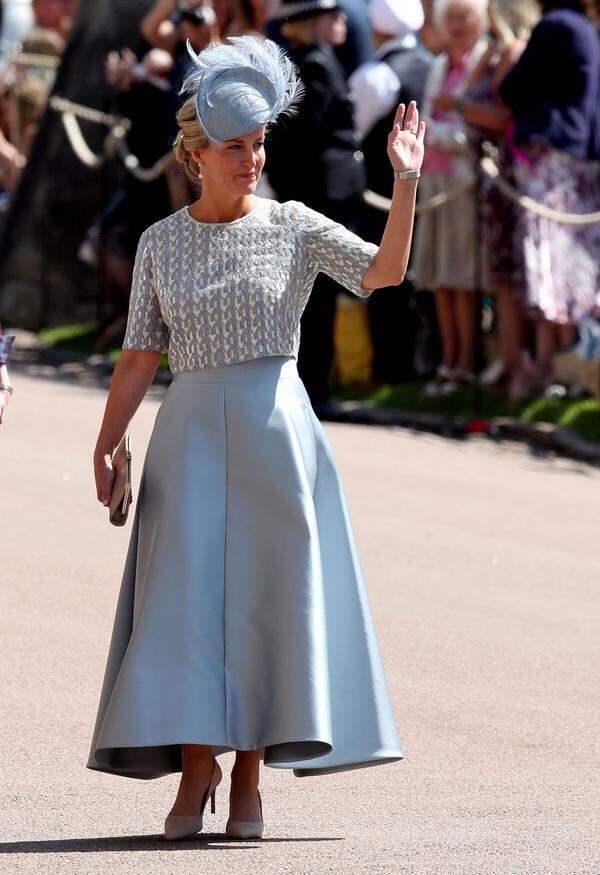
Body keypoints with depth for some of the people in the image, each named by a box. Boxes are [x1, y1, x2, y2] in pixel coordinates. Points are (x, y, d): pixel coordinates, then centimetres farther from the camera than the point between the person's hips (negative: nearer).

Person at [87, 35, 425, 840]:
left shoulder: (294, 226, 3)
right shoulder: (161, 243, 8)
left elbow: (385, 271, -11)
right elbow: (141, 353, 7)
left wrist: (406, 181, -21)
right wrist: (106, 443, -2)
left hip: (275, 425, -1)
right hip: (191, 432, 1)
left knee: (267, 594, -2)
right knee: (185, 594, -6)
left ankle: (249, 778, 3)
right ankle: (194, 765, 0)